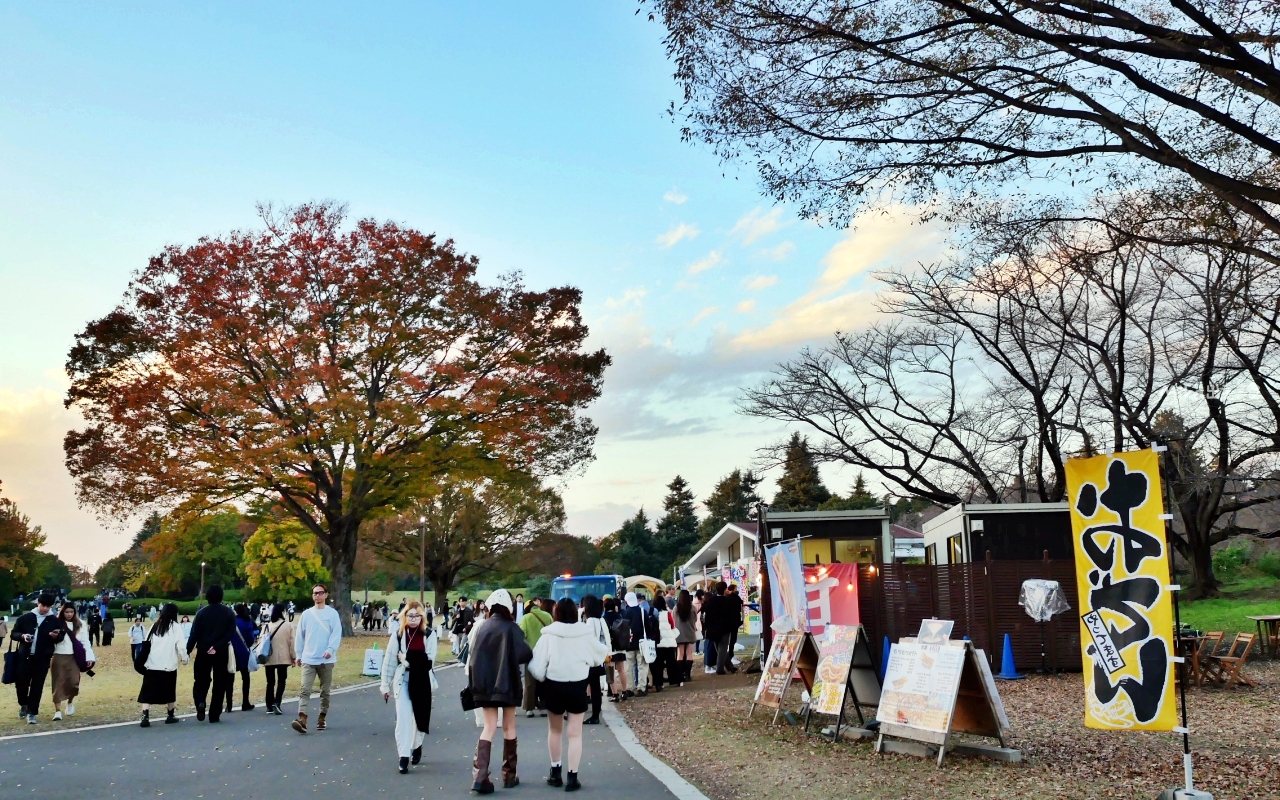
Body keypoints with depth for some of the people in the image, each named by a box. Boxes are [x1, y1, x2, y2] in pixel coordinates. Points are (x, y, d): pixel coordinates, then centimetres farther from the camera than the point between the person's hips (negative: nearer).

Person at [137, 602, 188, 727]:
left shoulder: (155, 626, 8)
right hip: (168, 665, -3)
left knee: (148, 692, 2)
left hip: (152, 665, 3)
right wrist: (185, 658, 6)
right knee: (169, 692, 13)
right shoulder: (176, 626, -4)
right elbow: (181, 645, -8)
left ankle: (145, 716, -13)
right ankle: (170, 716, 22)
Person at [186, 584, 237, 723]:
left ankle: (200, 702, -15)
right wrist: (217, 646, -11)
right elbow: (231, 633, -10)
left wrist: (187, 651, -3)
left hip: (203, 652, 0)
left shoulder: (201, 612, -3)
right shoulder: (229, 613, -1)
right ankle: (214, 714, 6)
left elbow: (194, 634, -7)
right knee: (219, 683, 7)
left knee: (201, 680, 13)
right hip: (221, 653, 0)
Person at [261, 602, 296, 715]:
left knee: (270, 682, 12)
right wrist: (294, 656, 5)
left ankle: (269, 706, 12)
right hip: (283, 658, -3)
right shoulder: (288, 625, -8)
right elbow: (291, 642, -6)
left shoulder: (266, 626, 1)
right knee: (281, 681, 6)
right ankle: (277, 702, -12)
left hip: (269, 658, 3)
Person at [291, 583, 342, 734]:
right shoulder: (306, 614, 6)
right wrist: (298, 655, 9)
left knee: (325, 691, 9)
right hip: (308, 659, 1)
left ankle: (321, 718, 22)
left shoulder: (332, 613, -2)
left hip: (326, 660, -1)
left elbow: (336, 634, -10)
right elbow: (300, 636, 10)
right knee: (305, 690, -11)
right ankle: (302, 720, -19)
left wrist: (330, 649, -24)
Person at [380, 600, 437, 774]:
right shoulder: (398, 634, -2)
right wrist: (385, 685, 1)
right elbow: (389, 661, 0)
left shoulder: (429, 634, -5)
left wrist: (407, 659, -14)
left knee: (420, 716, 15)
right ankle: (404, 757, 0)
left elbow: (428, 661, -11)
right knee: (403, 719, -5)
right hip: (403, 681, 0)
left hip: (422, 682, 1)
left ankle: (417, 746, 39)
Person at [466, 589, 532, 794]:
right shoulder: (511, 628, -9)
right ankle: (509, 775, 17)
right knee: (509, 727, 12)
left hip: (485, 684, 3)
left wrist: (475, 683, 9)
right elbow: (525, 654, -14)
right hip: (507, 683, -3)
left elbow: (473, 657, 4)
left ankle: (479, 776, -10)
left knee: (489, 727, 5)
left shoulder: (480, 628, 2)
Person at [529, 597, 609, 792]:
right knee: (575, 733, 7)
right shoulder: (585, 633, -5)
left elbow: (537, 663, -10)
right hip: (578, 686, 0)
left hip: (554, 685, 0)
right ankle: (572, 777, 4)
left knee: (555, 730, 19)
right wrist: (606, 649, 33)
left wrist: (540, 680, 8)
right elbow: (600, 653, 11)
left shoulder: (549, 634, -9)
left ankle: (555, 773, 27)